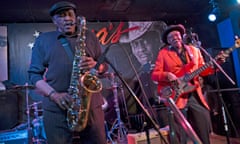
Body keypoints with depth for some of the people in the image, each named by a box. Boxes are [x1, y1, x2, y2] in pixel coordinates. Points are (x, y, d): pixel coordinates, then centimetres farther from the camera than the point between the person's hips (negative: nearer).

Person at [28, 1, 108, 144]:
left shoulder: (90, 36, 14)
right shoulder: (43, 40, 10)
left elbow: (105, 66, 14)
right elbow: (34, 74, 4)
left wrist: (95, 65, -10)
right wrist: (54, 95, -12)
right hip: (56, 108, -1)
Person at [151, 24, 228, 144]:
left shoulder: (194, 50, 13)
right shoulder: (163, 53, 1)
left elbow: (202, 70, 14)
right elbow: (154, 74, -4)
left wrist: (216, 63, -2)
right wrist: (167, 75, -23)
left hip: (195, 96, 4)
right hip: (176, 97, -4)